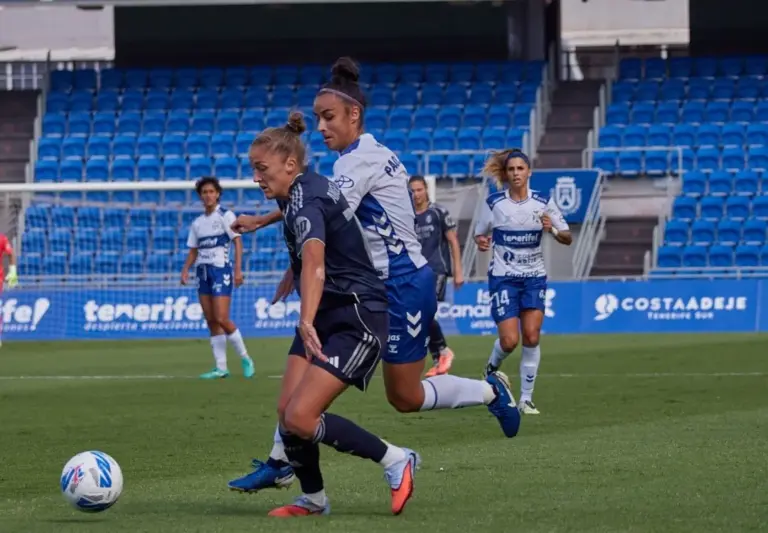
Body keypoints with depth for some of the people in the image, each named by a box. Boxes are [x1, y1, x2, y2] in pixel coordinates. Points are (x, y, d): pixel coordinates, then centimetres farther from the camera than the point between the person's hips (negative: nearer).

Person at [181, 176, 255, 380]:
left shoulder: (226, 216, -3)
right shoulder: (198, 223, 14)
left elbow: (238, 242, -8)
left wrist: (238, 270, -16)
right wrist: (185, 270, 2)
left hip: (221, 269, -7)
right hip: (203, 271, 7)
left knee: (222, 319, -14)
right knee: (211, 321, 3)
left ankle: (245, 358, 2)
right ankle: (221, 367, 5)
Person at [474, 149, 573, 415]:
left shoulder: (543, 202, -2)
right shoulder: (494, 203, -4)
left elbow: (567, 238, 2)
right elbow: (480, 234, 9)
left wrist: (553, 230, -19)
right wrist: (481, 242, -15)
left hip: (534, 277, 1)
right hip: (503, 277, -1)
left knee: (532, 337, -10)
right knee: (509, 340, -11)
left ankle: (526, 398, 0)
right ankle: (492, 368, 24)